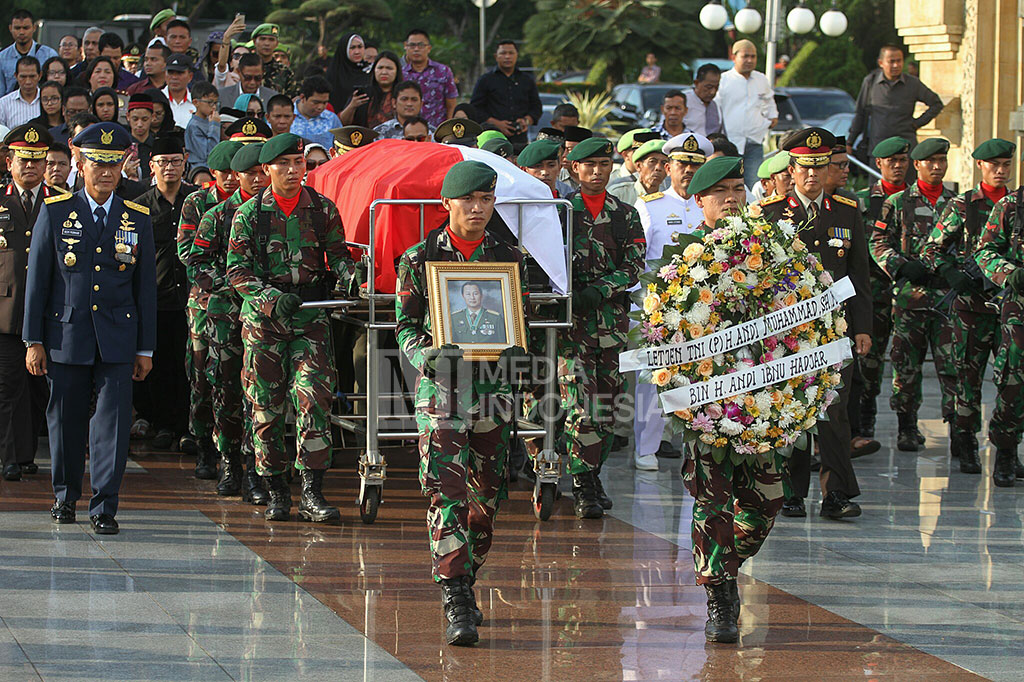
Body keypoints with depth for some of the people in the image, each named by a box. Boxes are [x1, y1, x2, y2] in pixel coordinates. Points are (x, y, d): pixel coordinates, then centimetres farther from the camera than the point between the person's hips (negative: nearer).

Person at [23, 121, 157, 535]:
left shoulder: (138, 220, 6)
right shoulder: (55, 213, 2)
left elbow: (145, 287, 9)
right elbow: (37, 280, 2)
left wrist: (145, 348, 6)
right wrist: (33, 341, -2)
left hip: (117, 339, 0)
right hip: (65, 336, 0)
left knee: (113, 419, -6)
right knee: (65, 419, 7)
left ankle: (104, 508, -3)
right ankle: (65, 496, 26)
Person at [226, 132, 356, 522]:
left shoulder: (322, 210, 7)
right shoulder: (249, 214, 3)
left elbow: (338, 253, 12)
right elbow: (237, 268, 0)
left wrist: (347, 272, -11)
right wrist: (269, 295, -16)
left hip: (311, 316, 0)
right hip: (264, 317, 0)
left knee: (314, 398, -11)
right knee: (266, 406, 2)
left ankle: (312, 493, -11)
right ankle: (275, 491, 13)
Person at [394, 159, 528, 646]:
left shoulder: (509, 258, 9)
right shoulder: (419, 259, 2)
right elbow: (405, 325, 4)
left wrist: (510, 348, -8)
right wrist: (426, 355, -16)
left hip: (494, 385, 3)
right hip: (440, 386, -3)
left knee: (487, 496, 8)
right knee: (446, 494, -13)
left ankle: (464, 584, 27)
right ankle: (456, 604, -15)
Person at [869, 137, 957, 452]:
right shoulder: (897, 203, 6)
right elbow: (879, 244, 4)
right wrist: (903, 266, -11)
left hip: (948, 294, 1)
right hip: (909, 295, -1)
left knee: (952, 364, -6)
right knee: (906, 365, 3)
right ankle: (907, 429, 11)